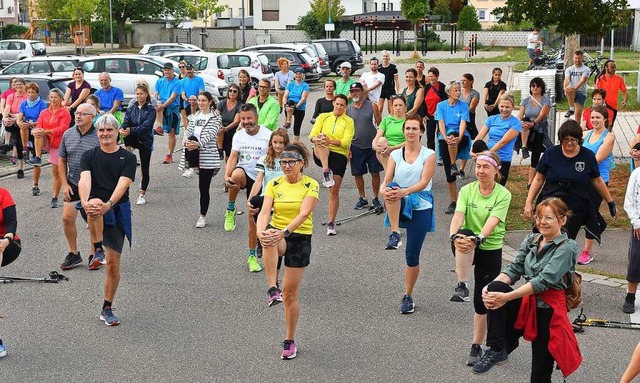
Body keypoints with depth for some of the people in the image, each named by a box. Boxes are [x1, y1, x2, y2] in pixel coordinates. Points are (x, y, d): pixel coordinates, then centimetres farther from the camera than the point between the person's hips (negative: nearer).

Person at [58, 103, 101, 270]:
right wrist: (64, 184, 2)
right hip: (73, 184, 4)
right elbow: (61, 159, 9)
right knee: (67, 218, -1)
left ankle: (94, 254, 22)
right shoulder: (68, 134, 1)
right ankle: (74, 254, 15)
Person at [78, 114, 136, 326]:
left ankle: (107, 308, 17)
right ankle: (98, 248, -29)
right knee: (95, 203, -40)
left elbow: (123, 184, -13)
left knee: (113, 263, 1)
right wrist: (85, 202, -32)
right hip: (95, 211, 0)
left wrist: (108, 204, -32)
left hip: (118, 209, 0)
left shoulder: (128, 157, 2)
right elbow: (85, 180, -11)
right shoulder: (89, 155, 6)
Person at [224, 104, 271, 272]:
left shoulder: (267, 135, -8)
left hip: (259, 179, -1)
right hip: (243, 173, 1)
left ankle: (252, 256, 20)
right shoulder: (239, 135, 1)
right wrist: (226, 175, -22)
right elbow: (233, 157, -4)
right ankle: (230, 210, -14)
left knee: (254, 218, 3)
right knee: (237, 174, -38)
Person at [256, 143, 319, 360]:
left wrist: (284, 232, -37)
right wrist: (260, 231, -33)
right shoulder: (274, 184, 2)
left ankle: (290, 341, 16)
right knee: (269, 240, -39)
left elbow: (303, 214, -21)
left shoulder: (311, 185, -7)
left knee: (290, 292, 1)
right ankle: (272, 288, -38)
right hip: (277, 233, 2)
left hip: (300, 238, -2)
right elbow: (265, 212, -12)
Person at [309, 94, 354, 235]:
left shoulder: (349, 121, 6)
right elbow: (312, 135, 3)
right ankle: (326, 172, -46)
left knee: (334, 191, -4)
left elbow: (346, 142, -7)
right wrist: (315, 139, -23)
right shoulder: (323, 117, 12)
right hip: (322, 155, 0)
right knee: (320, 140, -34)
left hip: (340, 156, 0)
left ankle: (331, 223, 8)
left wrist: (330, 141, -25)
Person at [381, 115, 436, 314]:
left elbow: (424, 182, -13)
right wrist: (384, 190, -28)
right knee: (391, 188, -34)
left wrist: (404, 192, -31)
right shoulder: (395, 155, 7)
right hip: (399, 207, 1)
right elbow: (386, 180, -3)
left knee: (412, 256, 1)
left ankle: (408, 296, 18)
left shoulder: (429, 155, -1)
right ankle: (394, 234, -32)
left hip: (420, 208, -1)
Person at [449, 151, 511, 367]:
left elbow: (492, 222, -24)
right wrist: (455, 236, -39)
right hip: (466, 249, 1)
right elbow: (458, 216, -17)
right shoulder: (467, 190, -2)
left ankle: (476, 347, 21)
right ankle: (461, 286, -31)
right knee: (465, 234, -37)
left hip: (491, 249, -1)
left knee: (482, 301, 3)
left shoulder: (503, 194, -9)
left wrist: (478, 239, -43)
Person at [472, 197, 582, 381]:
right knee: (495, 288, -25)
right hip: (527, 304, 5)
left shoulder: (567, 247, -10)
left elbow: (544, 280, -20)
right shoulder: (531, 240, 10)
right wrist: (491, 288, -18)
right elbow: (514, 269, 3)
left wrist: (506, 297, -27)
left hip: (548, 310, -5)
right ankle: (497, 349, -17)